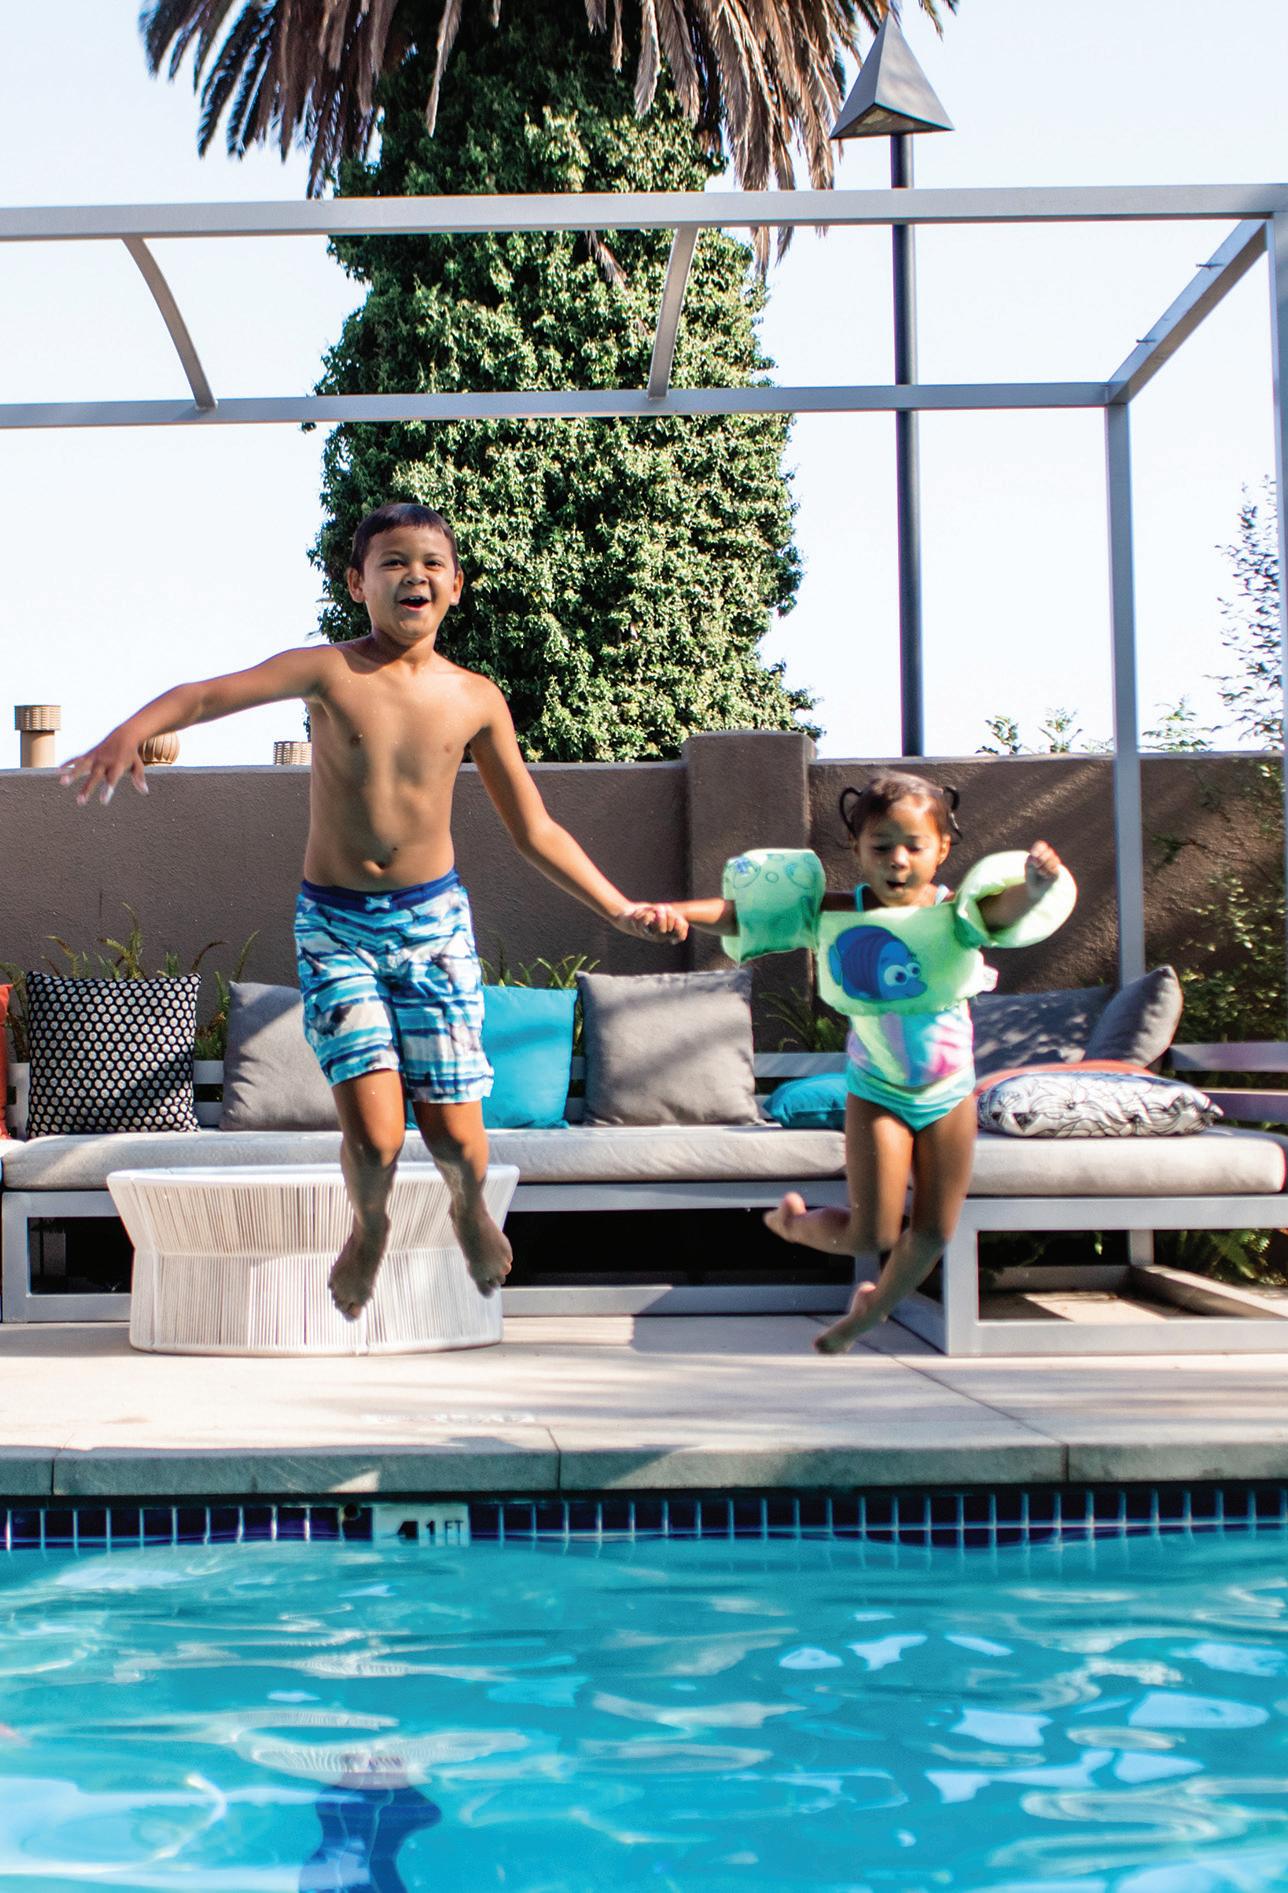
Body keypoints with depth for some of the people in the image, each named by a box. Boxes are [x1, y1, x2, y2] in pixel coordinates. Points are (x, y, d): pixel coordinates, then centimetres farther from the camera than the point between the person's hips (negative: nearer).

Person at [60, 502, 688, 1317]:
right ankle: (369, 1226, 24)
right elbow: (207, 694, -20)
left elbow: (536, 831, 8)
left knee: (454, 1135, 0)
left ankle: (470, 1208, 38)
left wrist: (620, 907, 3)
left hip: (434, 920, 2)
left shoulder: (476, 699, 1)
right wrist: (130, 733, -40)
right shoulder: (327, 672, -6)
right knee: (374, 1138, -12)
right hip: (336, 923, -2)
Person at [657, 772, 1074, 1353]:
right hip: (876, 1092, -2)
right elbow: (740, 911, -15)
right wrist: (677, 910, -32)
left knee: (933, 1233, 9)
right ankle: (794, 1222, 30)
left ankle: (866, 1316, 37)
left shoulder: (957, 914, -15)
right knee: (872, 1233, -4)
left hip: (951, 1092, 2)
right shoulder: (832, 915, -12)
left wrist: (1037, 880, -60)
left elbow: (1013, 905, -36)